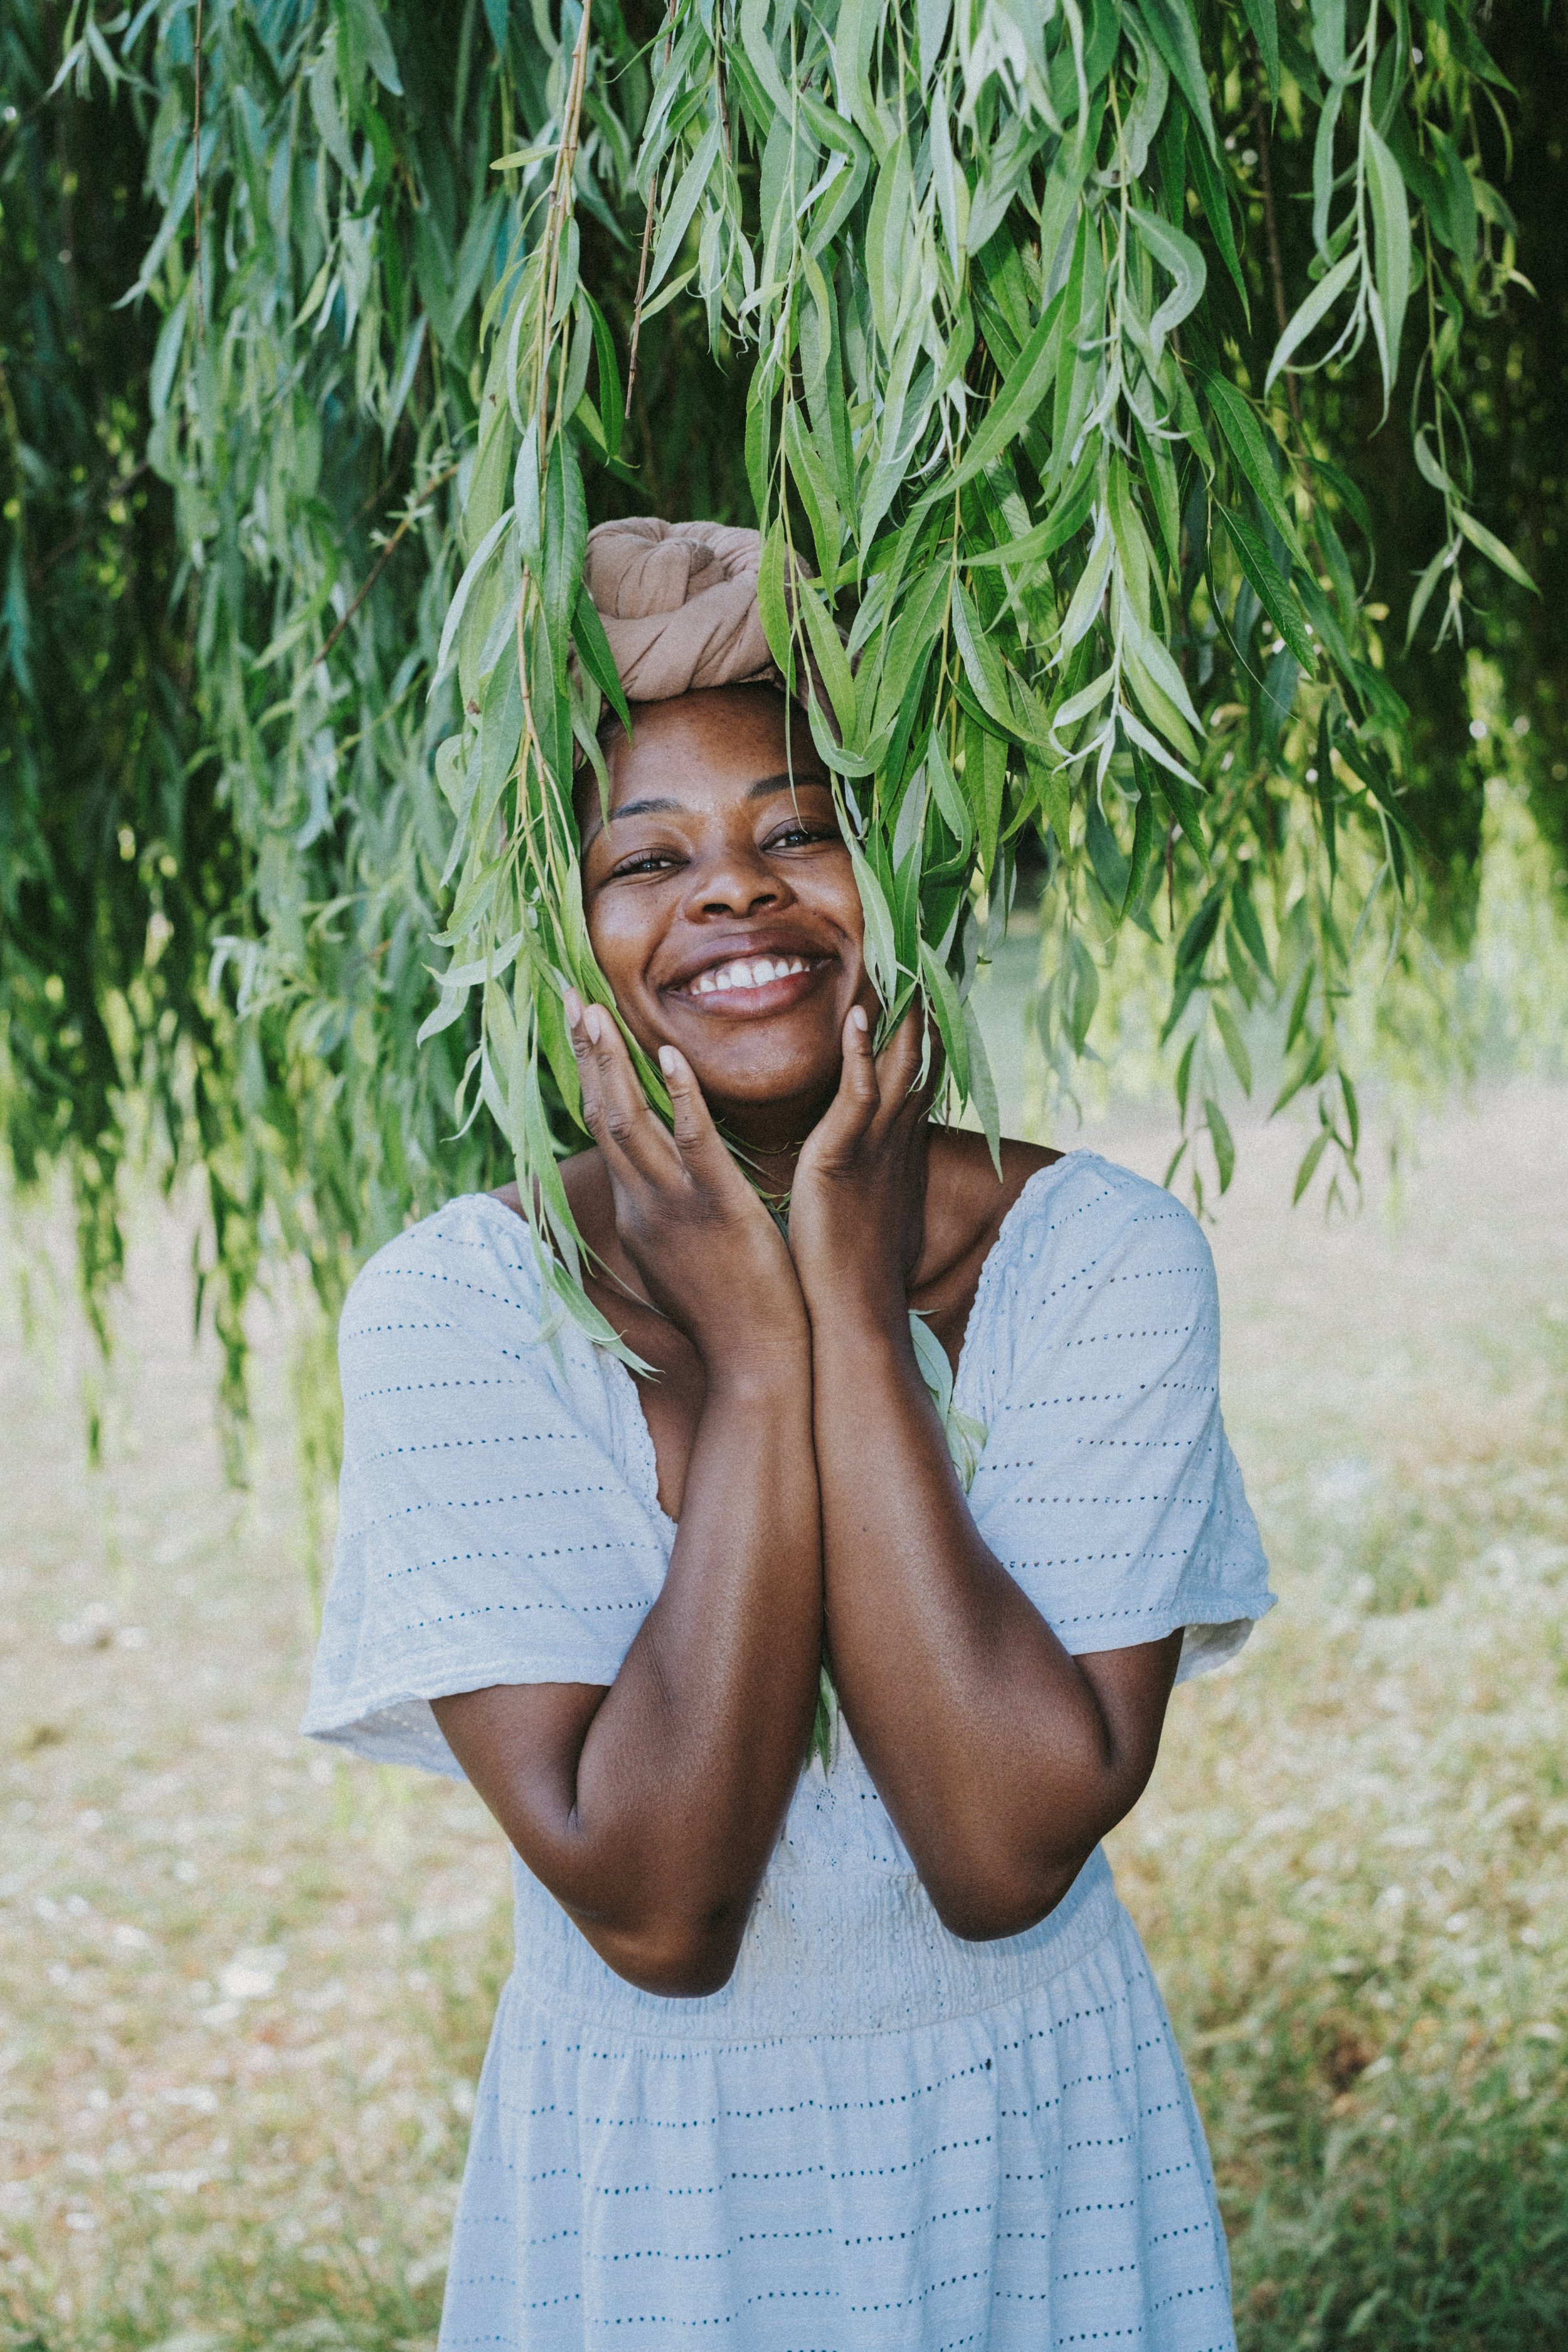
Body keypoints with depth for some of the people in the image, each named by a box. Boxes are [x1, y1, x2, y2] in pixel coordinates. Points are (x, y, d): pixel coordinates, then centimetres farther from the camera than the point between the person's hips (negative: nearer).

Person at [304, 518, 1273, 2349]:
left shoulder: (1106, 1258, -12)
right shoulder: (455, 1306, -15)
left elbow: (1006, 1855, -22)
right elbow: (653, 1910, -22)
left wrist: (859, 1322, -22)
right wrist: (755, 1361, -23)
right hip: (646, 2183, -1)